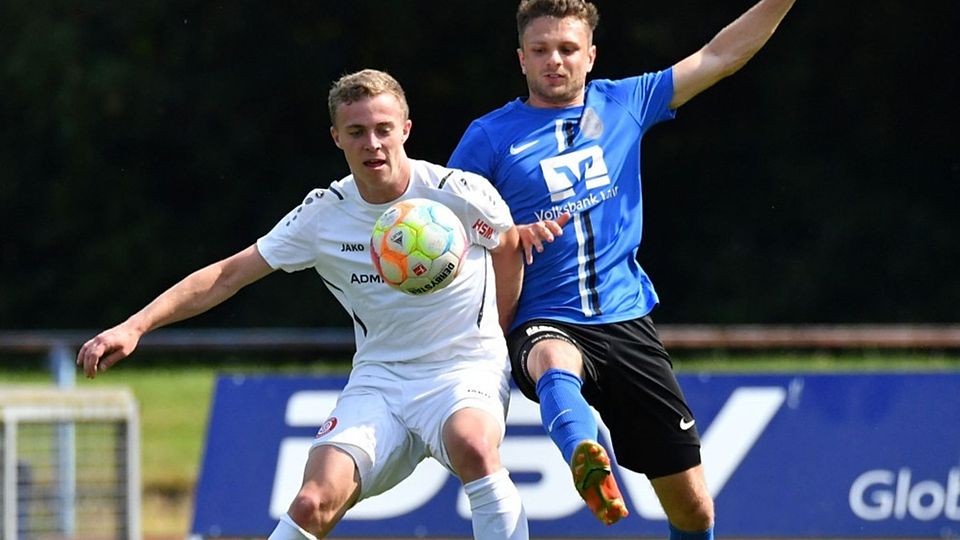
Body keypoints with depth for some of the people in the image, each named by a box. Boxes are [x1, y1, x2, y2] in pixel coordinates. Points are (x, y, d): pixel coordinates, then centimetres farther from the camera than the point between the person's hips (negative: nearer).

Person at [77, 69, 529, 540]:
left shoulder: (460, 193, -9)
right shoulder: (323, 215, -4)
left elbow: (509, 249, 12)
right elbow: (227, 275, -1)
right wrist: (134, 327, -10)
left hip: (465, 370, -2)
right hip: (377, 379, 2)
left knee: (472, 444, -38)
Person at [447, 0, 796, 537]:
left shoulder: (624, 104, 10)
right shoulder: (490, 136, 2)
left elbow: (720, 55, 14)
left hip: (628, 322, 3)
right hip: (544, 326, -3)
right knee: (555, 362, -44)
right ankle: (591, 467, -71)